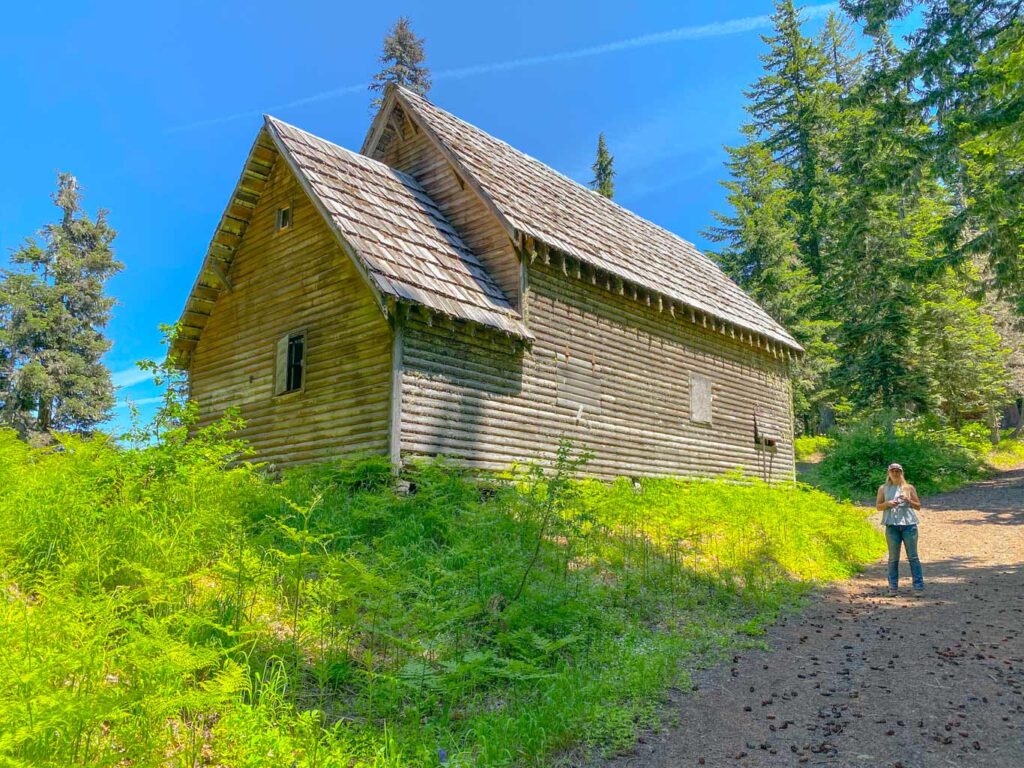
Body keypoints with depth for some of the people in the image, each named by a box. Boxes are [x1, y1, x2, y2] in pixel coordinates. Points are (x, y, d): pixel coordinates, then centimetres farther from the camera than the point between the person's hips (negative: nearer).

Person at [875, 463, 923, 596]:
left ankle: (919, 587, 2)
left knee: (913, 556, 0)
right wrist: (888, 503, -11)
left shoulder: (909, 488, 9)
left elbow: (918, 506, 9)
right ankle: (893, 587, 8)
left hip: (909, 524, 0)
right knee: (893, 558, 4)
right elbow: (878, 506, 8)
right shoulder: (883, 488, 9)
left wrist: (908, 501, -10)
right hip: (892, 525, 0)